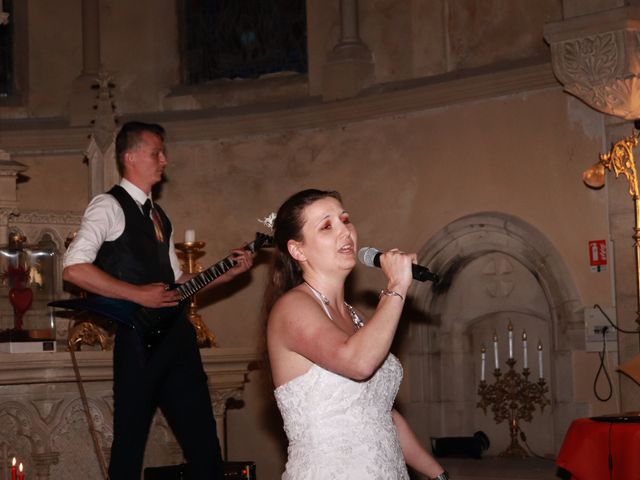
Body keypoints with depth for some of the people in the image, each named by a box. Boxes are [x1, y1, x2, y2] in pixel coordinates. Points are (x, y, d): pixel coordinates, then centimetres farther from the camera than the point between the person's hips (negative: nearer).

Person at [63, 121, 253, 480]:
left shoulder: (159, 217, 21)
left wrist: (229, 272, 13)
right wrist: (138, 295, -18)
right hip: (139, 338, -8)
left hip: (178, 334, 8)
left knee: (202, 435, 7)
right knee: (131, 440, -1)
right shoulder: (109, 206, -5)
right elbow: (74, 268, -17)